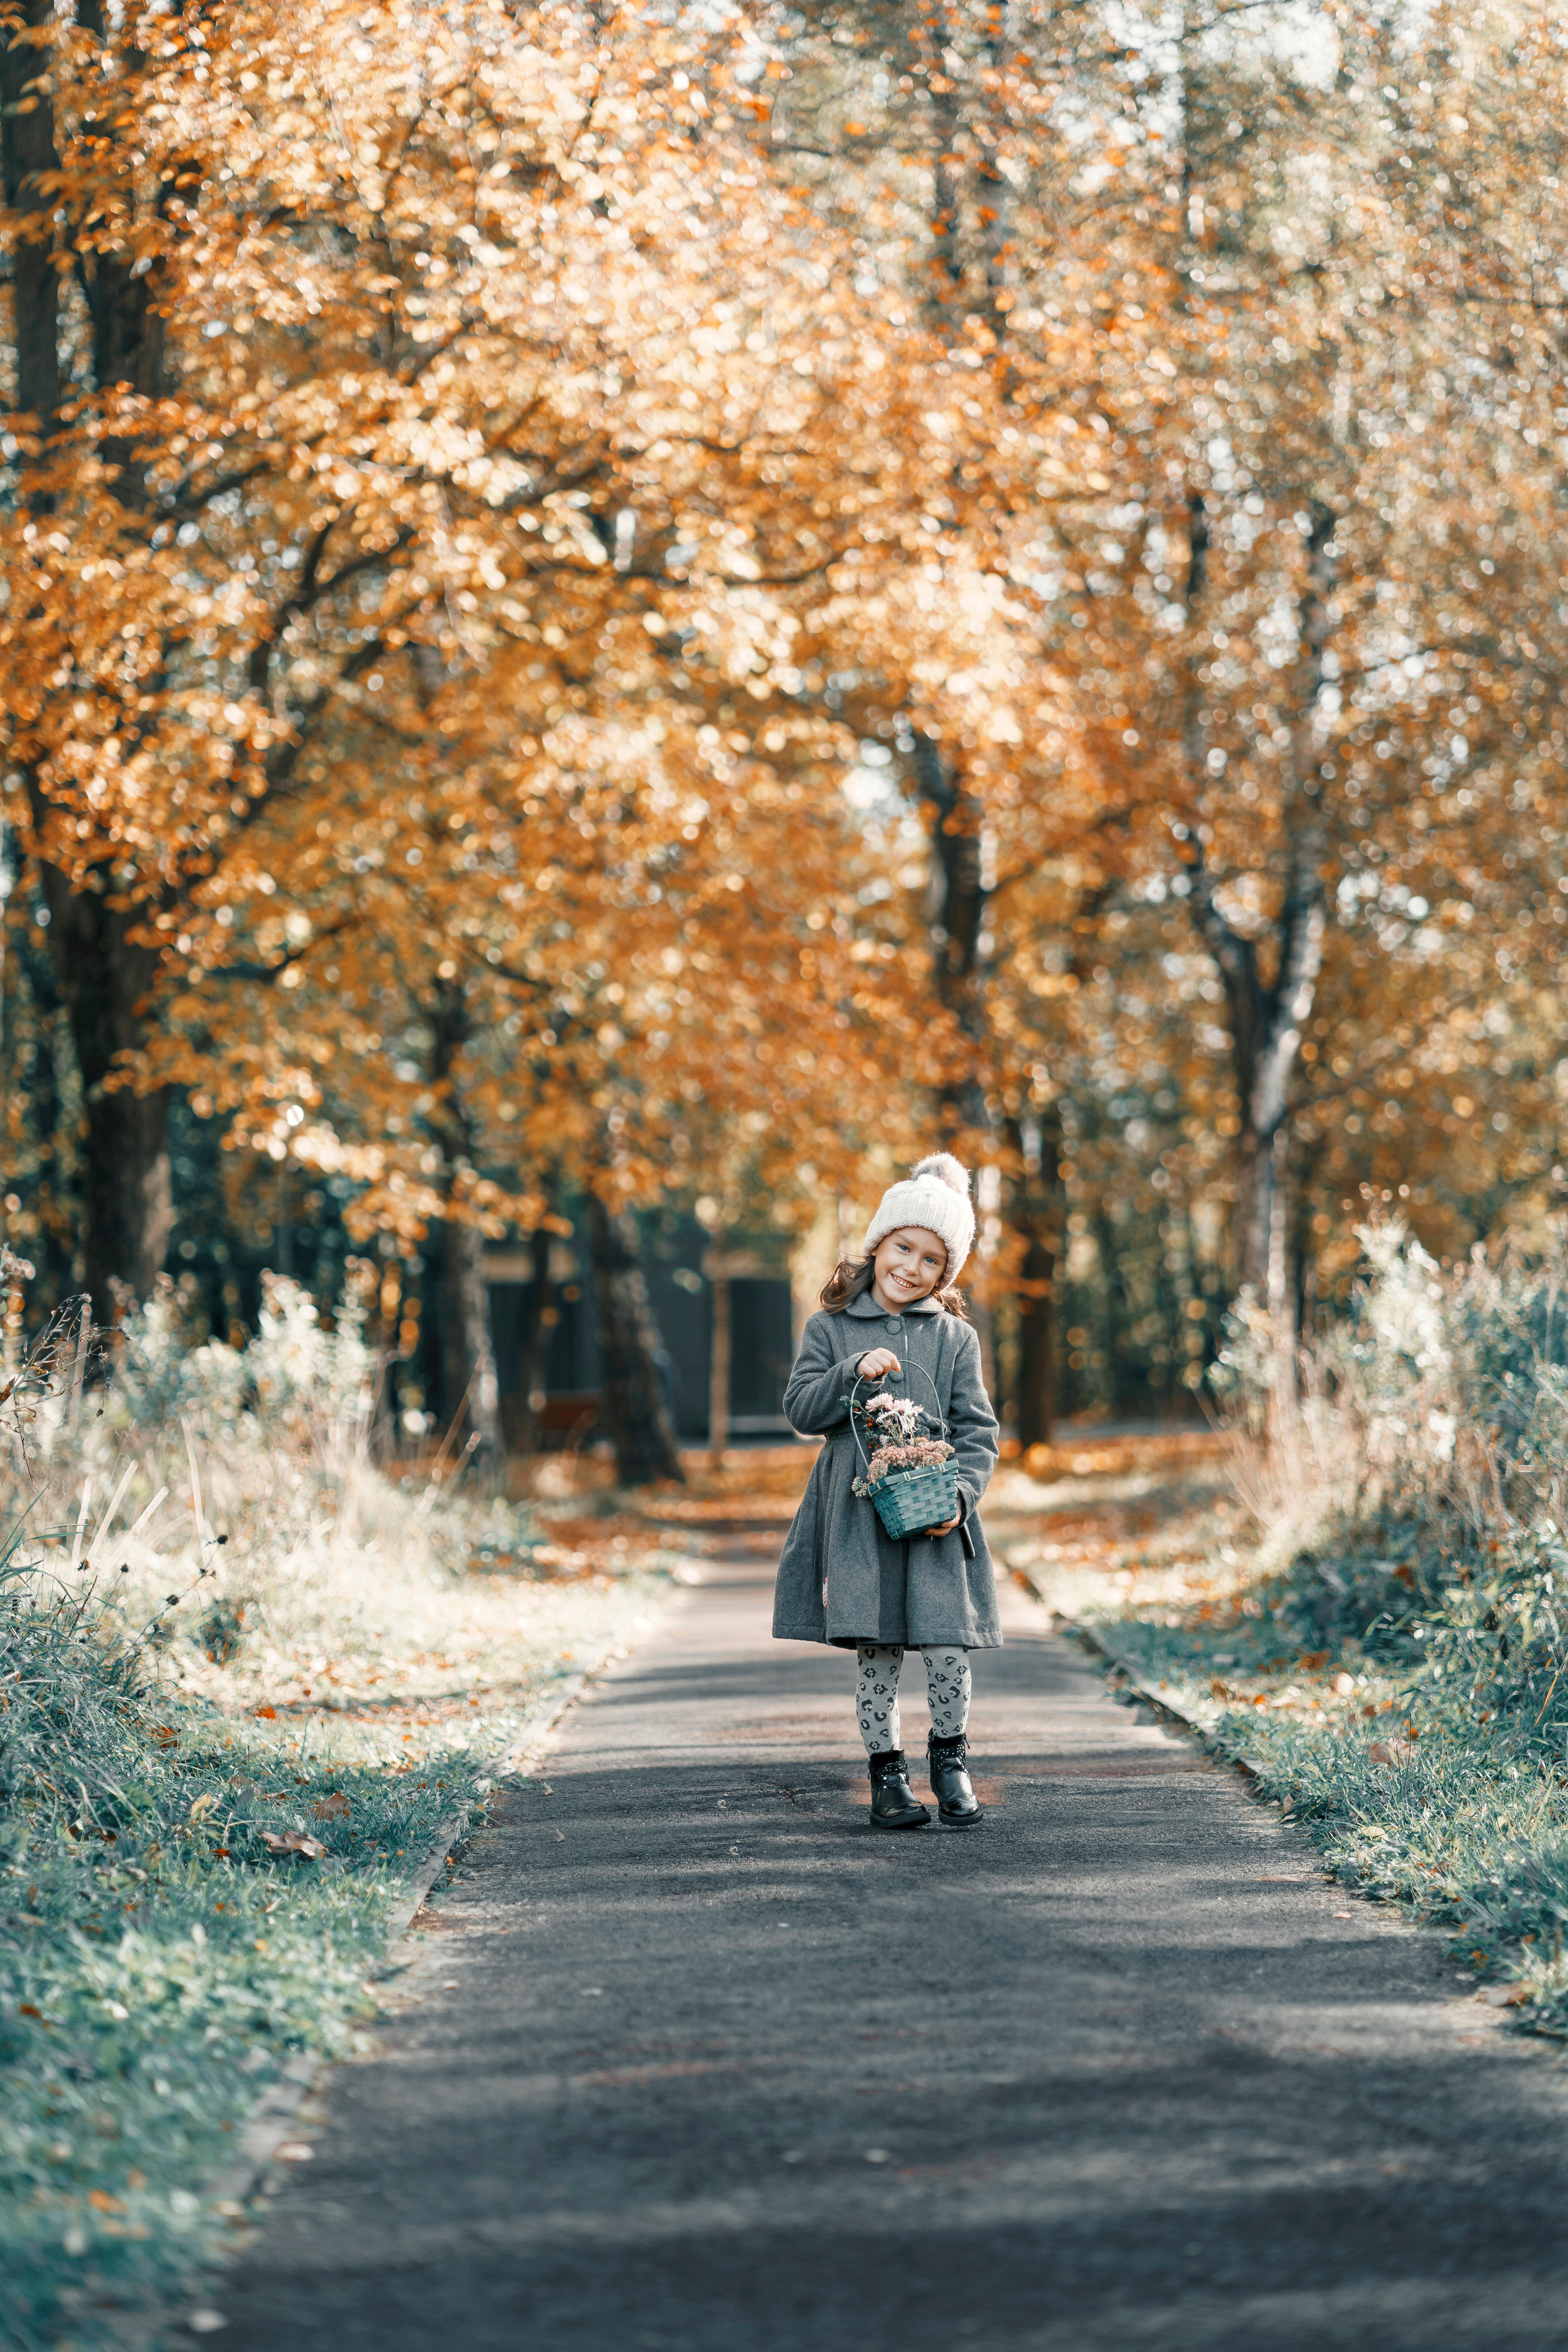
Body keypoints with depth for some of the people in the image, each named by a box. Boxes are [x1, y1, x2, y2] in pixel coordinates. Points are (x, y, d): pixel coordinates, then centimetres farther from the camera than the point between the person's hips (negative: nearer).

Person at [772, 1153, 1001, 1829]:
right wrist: (855, 1372, -13)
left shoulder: (955, 1337, 7)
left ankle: (951, 1757, 14)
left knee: (948, 1643, -7)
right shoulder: (832, 1328, 6)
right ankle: (885, 1769, 15)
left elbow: (978, 1430, 5)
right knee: (876, 1651, 1)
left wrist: (959, 1493, -11)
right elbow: (801, 1410, 1)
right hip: (859, 1516, 0)